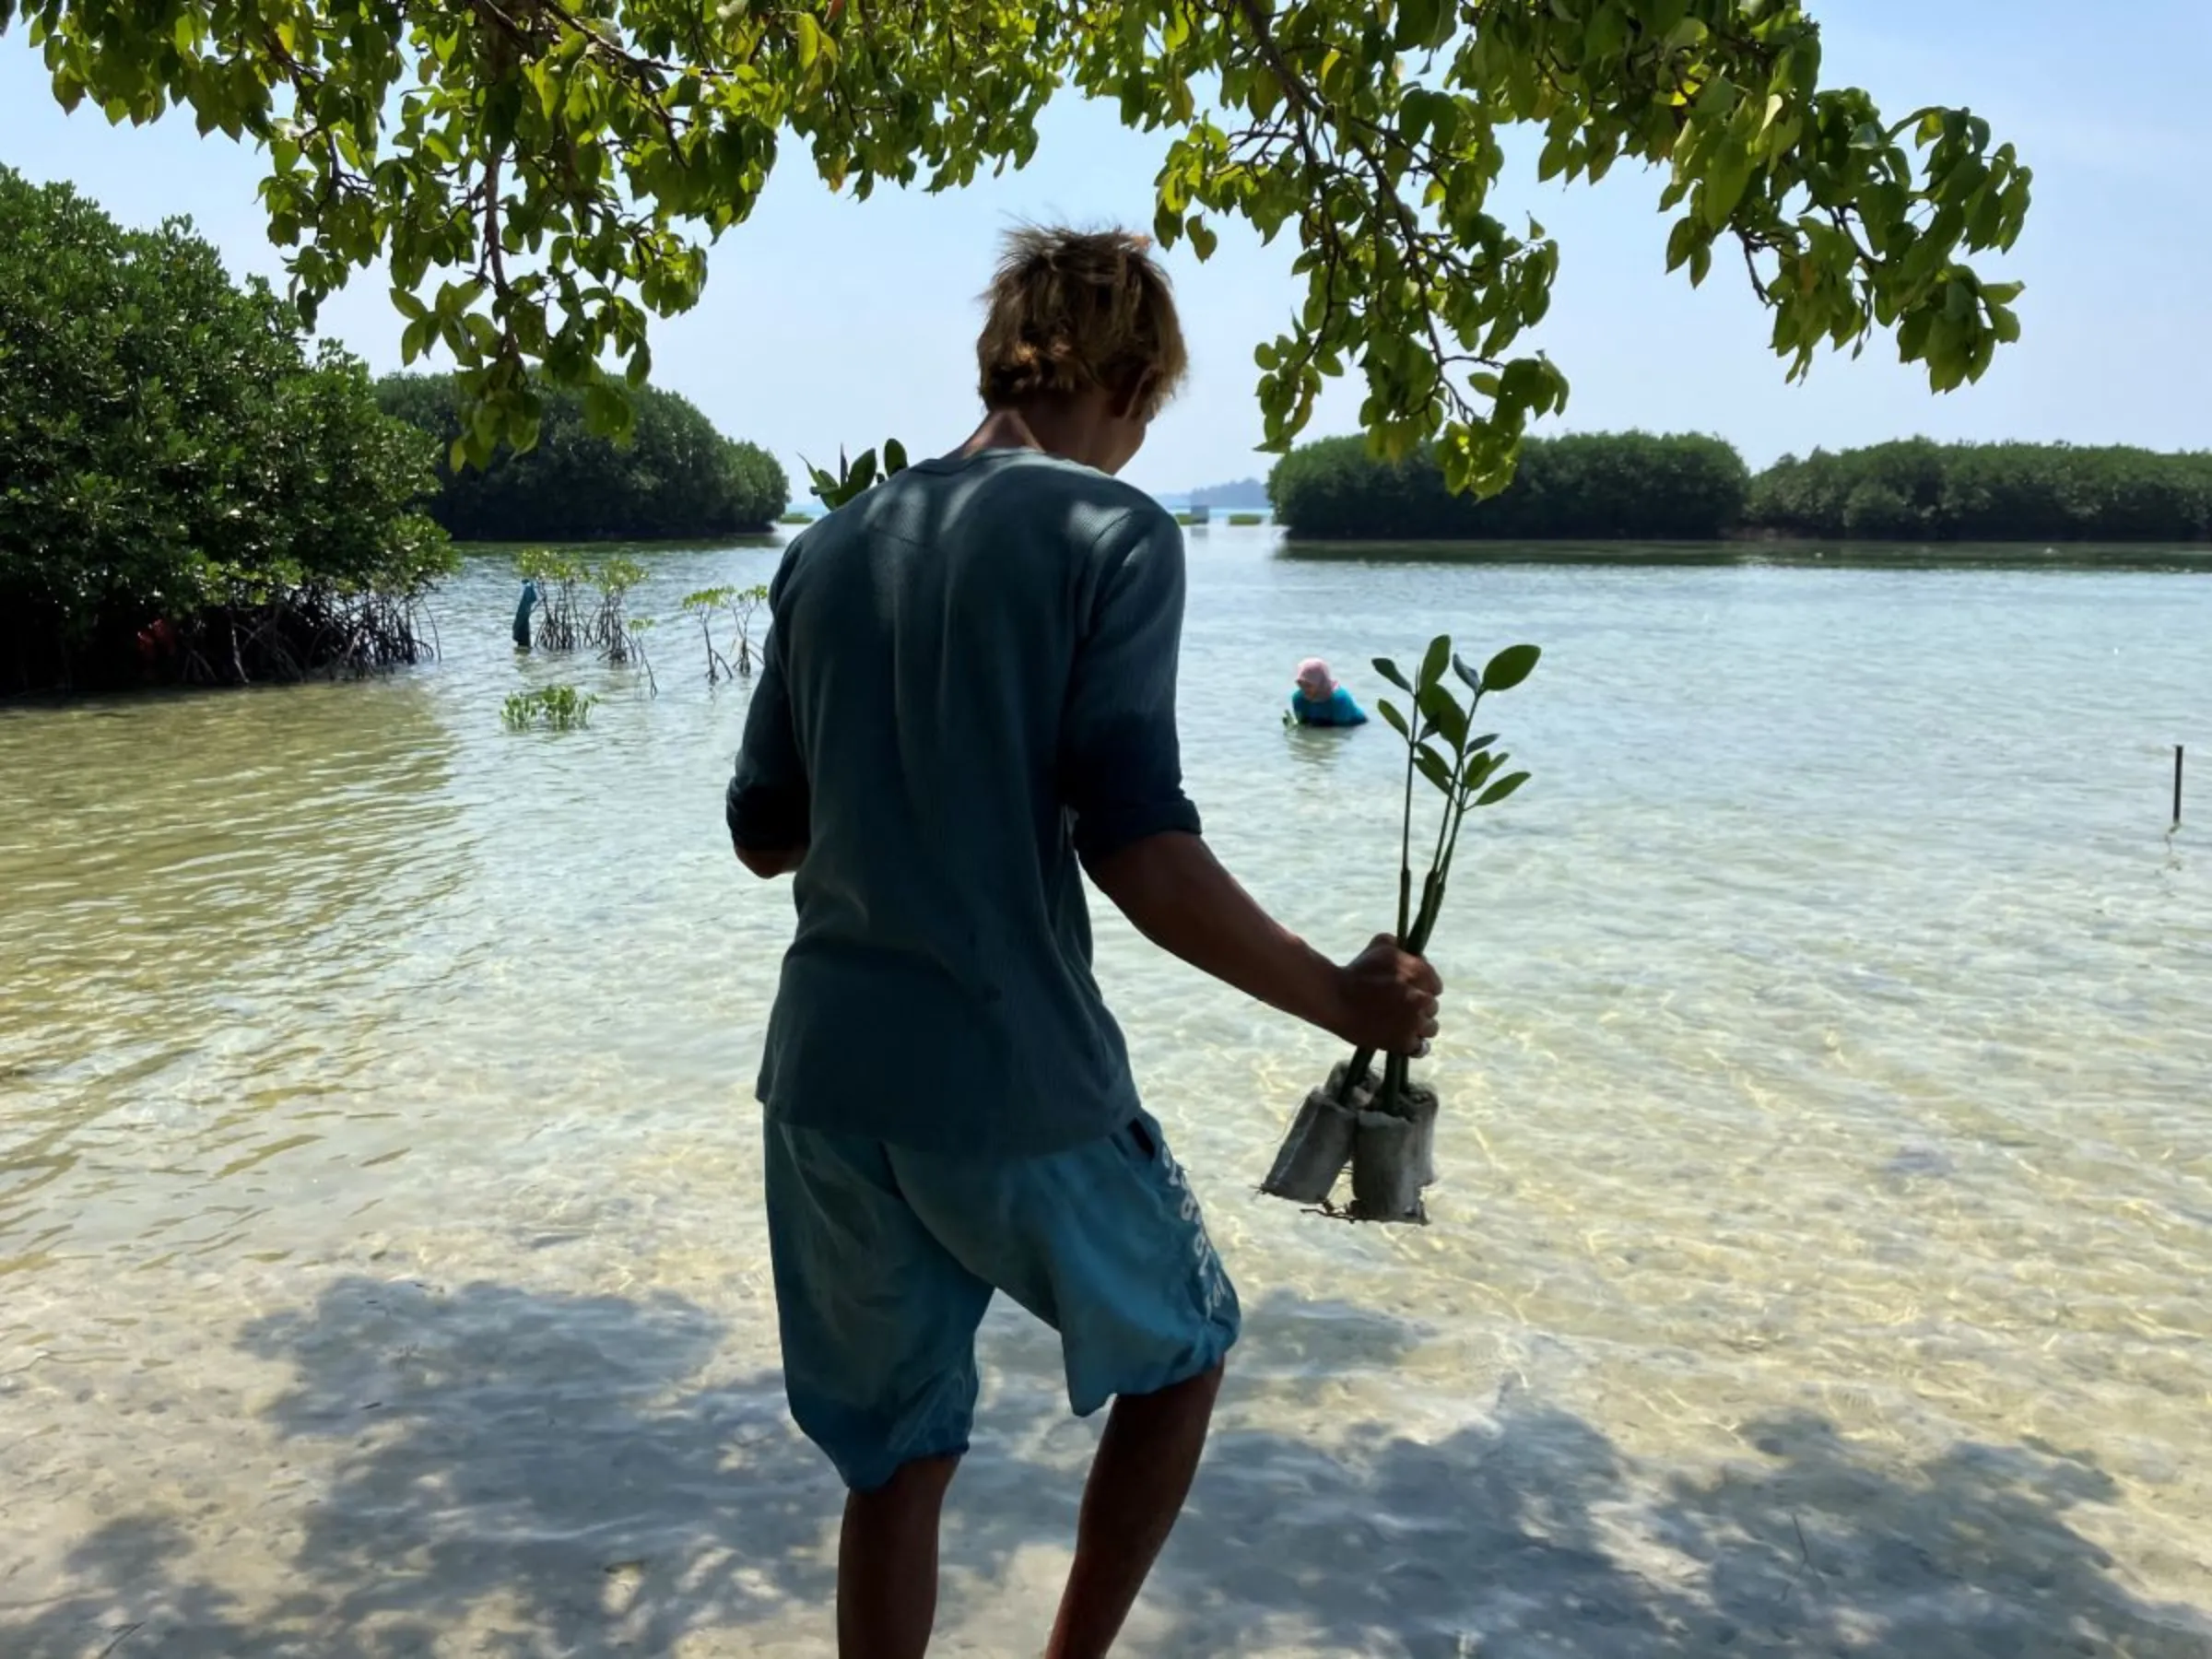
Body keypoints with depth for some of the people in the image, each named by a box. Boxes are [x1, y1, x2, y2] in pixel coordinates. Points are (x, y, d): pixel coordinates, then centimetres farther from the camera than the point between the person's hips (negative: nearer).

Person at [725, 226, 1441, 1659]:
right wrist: (1345, 1001, -6)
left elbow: (763, 834, 13)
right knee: (1179, 1349, 23)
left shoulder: (830, 550, 10)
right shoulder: (1111, 534, -7)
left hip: (828, 1084, 5)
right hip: (1014, 1087, -5)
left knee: (897, 1462, 18)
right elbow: (1137, 847, -17)